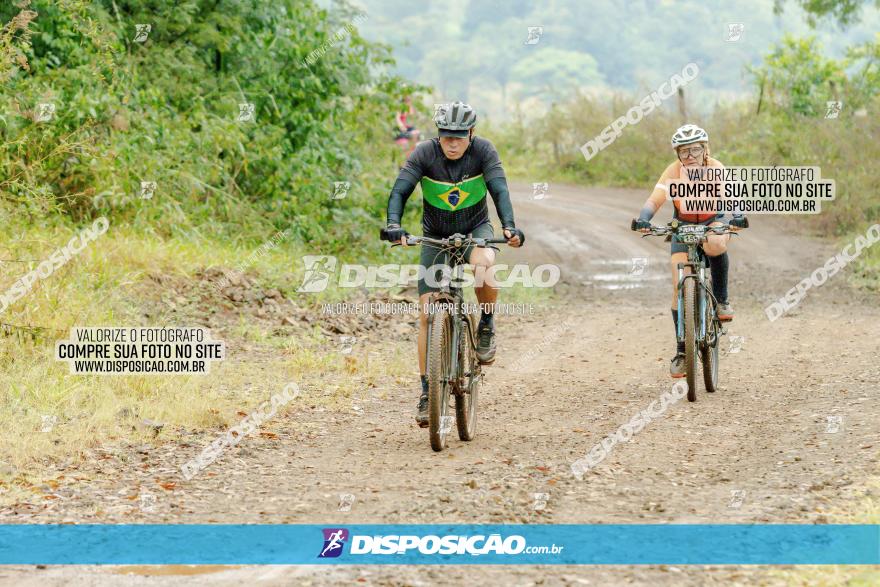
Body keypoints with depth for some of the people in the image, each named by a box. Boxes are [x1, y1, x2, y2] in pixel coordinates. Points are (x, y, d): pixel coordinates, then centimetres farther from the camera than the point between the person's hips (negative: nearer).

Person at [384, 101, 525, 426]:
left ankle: (487, 325, -8)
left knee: (483, 265, -37)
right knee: (427, 313, -8)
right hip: (436, 237, 1)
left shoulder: (483, 151, -18)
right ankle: (427, 391, 0)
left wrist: (509, 226, -46)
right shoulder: (425, 153, -18)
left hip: (476, 229, -1)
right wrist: (393, 224, -45)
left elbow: (500, 190, -28)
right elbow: (399, 191, -26)